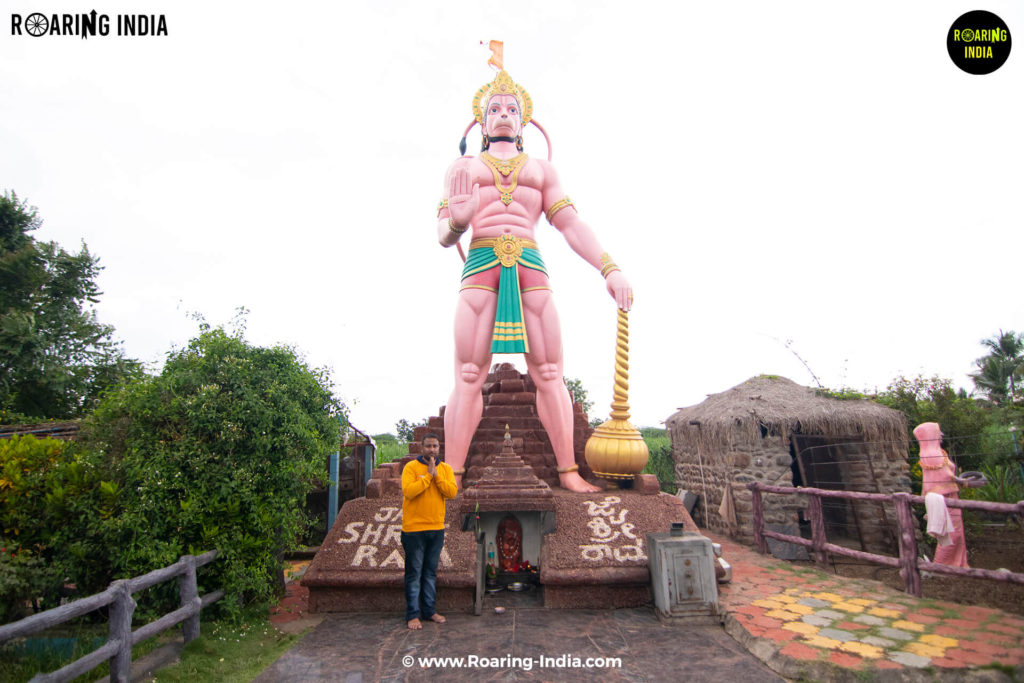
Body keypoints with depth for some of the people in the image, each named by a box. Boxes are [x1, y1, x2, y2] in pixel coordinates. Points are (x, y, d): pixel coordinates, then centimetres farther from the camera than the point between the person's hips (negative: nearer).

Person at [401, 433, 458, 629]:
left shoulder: (445, 469, 5)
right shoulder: (411, 467, -7)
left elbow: (452, 492, -7)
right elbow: (408, 491, -20)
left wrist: (436, 475, -15)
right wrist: (428, 475, -19)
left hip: (437, 528, 4)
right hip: (414, 528, -4)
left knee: (431, 572, 14)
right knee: (414, 572, 4)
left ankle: (429, 610, 26)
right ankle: (413, 614, 15)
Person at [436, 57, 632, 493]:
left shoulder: (541, 169, 24)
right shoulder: (463, 168, 22)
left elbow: (570, 225, 13)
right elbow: (444, 236, 12)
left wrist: (609, 268, -1)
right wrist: (456, 221, -13)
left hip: (531, 268, 1)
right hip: (480, 266, -1)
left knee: (549, 375, -4)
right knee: (468, 377, -7)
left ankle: (568, 471, 3)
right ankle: (451, 477, -2)